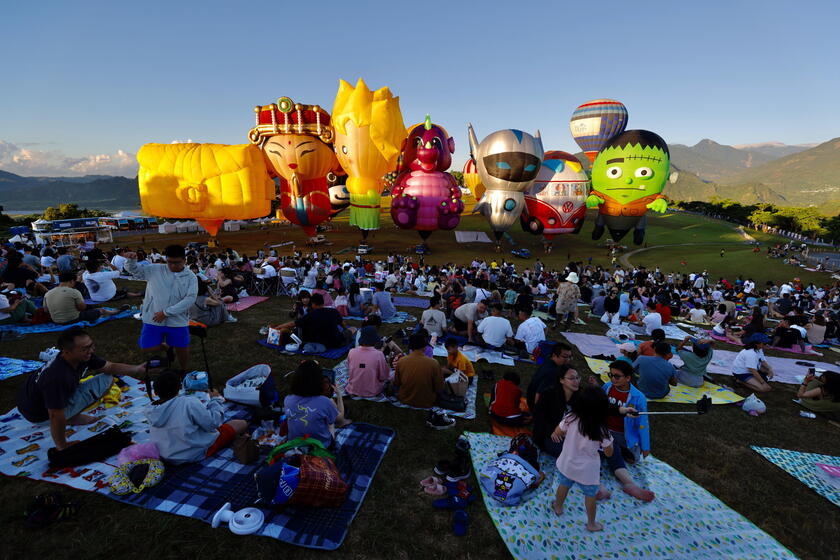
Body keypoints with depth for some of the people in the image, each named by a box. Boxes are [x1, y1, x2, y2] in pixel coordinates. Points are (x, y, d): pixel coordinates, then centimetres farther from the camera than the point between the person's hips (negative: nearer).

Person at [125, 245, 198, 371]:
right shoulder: (155, 270, 0)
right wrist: (131, 260, -21)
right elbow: (134, 270, 3)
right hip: (153, 319, 2)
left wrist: (166, 312, -17)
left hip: (177, 321, -1)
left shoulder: (191, 277, -6)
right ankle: (166, 346, 35)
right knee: (147, 348, 3)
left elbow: (190, 299, -15)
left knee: (182, 350, 8)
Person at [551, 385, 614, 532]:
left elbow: (556, 433, -9)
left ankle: (558, 506, 53)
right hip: (587, 470, -2)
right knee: (591, 495, 24)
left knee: (564, 485, 29)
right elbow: (608, 453, -11)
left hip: (567, 464, 2)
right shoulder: (602, 431, -27)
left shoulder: (571, 419, -24)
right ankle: (591, 524, 43)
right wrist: (609, 440, 5)